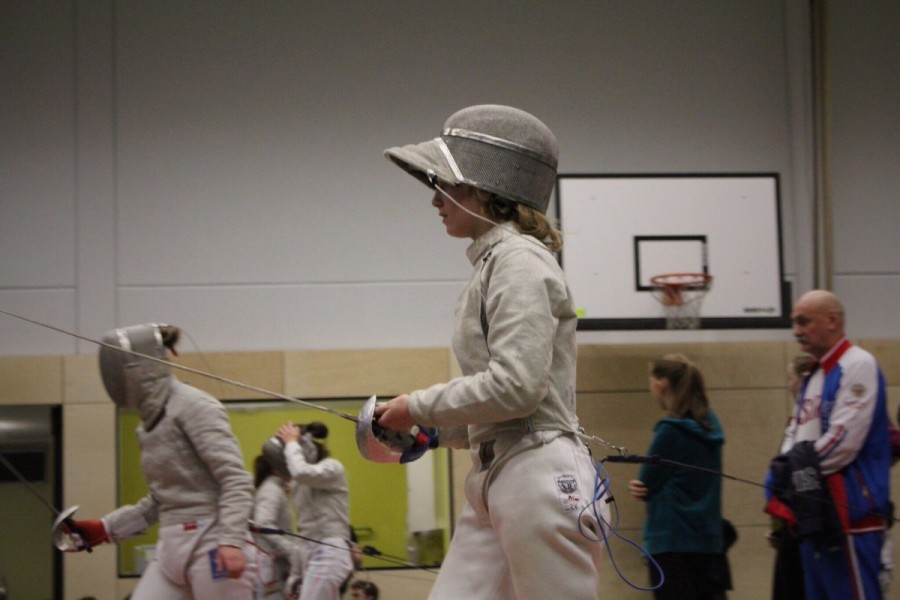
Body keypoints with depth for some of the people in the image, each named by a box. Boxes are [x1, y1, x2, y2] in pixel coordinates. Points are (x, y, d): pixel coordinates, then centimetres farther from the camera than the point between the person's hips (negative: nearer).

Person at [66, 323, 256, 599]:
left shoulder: (193, 406, -12)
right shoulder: (152, 420, 16)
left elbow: (237, 480, -19)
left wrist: (232, 540, -31)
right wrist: (104, 529, 19)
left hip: (211, 545, -9)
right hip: (173, 547, 9)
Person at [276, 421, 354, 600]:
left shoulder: (332, 468, -7)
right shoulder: (301, 484, 18)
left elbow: (301, 472, -29)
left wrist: (291, 443, -12)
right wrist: (295, 576, 22)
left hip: (330, 554, -9)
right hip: (311, 555, 9)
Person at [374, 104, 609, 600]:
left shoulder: (519, 261, -11)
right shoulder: (496, 262, 18)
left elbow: (515, 387, -21)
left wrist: (420, 408, -9)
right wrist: (434, 431, 16)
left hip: (540, 481, -10)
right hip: (496, 483, 10)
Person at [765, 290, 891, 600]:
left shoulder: (858, 366, -10)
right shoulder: (813, 377, 21)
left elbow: (844, 441, -18)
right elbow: (794, 437, 20)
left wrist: (800, 467, -7)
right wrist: (787, 468, 0)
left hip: (849, 513, -10)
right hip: (814, 514, 10)